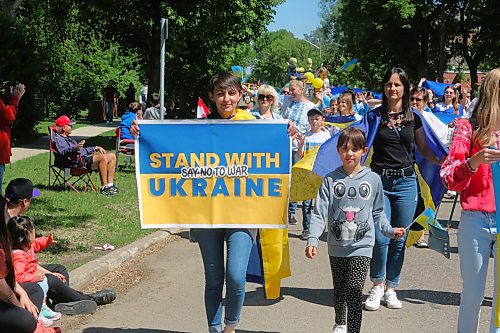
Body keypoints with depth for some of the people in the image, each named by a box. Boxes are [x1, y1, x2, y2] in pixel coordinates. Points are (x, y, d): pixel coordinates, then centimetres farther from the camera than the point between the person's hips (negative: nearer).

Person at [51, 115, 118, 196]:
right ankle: (104, 187, -30)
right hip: (75, 162, -10)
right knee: (103, 157, -29)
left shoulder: (69, 138, 31)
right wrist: (75, 148, -39)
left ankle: (110, 185, -2)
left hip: (84, 158, 10)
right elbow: (63, 152, -22)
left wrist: (95, 148, 33)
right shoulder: (58, 139, -2)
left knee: (112, 156, 5)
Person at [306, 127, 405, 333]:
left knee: (354, 290, -16)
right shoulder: (331, 179, -2)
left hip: (362, 246, -2)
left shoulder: (373, 179, 0)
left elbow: (377, 212, 10)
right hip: (337, 246, 2)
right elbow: (320, 213, -6)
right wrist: (313, 240, -16)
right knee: (339, 290, 19)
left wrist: (390, 230, -4)